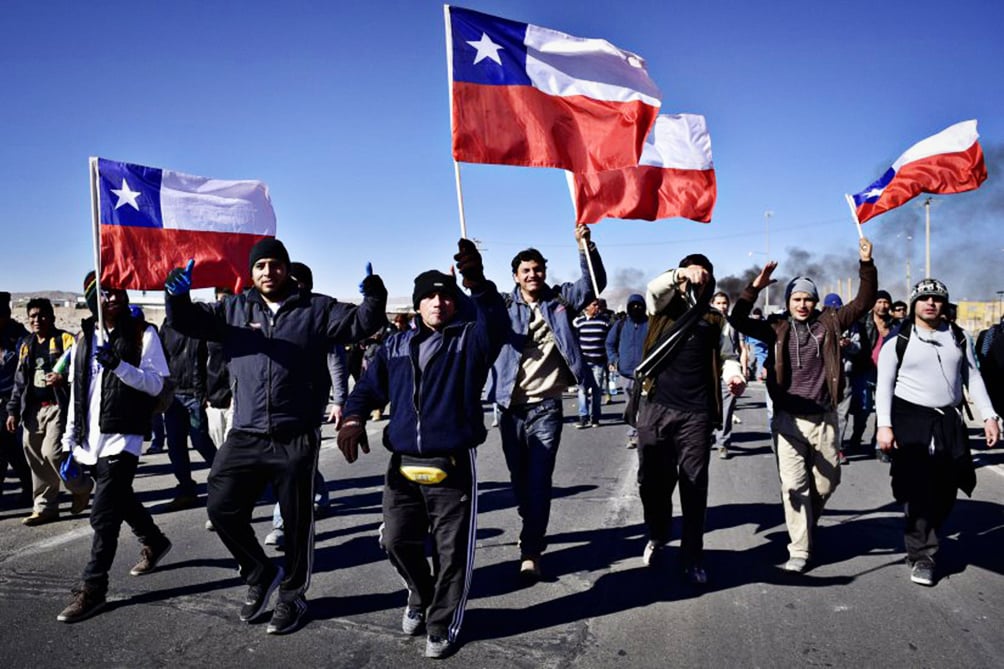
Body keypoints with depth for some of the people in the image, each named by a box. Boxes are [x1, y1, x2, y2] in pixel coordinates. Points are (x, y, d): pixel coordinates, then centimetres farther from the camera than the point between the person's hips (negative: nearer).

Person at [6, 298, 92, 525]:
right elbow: (19, 382, 22)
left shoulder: (65, 340, -2)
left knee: (52, 452, -18)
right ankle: (45, 507, 18)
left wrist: (63, 377, -30)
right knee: (36, 460, 8)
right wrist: (13, 411, 16)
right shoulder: (26, 345, 18)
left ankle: (81, 487, 6)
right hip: (33, 410, 7)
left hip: (58, 406, -7)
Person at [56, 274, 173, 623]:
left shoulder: (143, 334, -3)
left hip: (122, 438, -6)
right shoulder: (84, 339, 11)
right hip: (90, 441, 6)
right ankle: (155, 542, 43)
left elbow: (156, 384, -9)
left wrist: (119, 365, -24)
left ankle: (92, 589, 1)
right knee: (119, 501, 20)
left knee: (104, 516, -8)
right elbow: (76, 395, 12)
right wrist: (69, 444, 10)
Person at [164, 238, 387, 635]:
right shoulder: (234, 309, 9)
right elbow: (187, 322, 4)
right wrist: (177, 295, -18)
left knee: (297, 521, 8)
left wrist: (374, 299, -24)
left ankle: (292, 596, 29)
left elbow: (359, 324, -2)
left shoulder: (315, 309, 3)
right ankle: (260, 574, 28)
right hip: (245, 436, 3)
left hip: (295, 439, -2)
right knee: (223, 508, 3)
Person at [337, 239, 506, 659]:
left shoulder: (470, 339, -2)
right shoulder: (396, 346, 11)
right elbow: (370, 386, 6)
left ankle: (442, 626, 25)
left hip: (453, 465, -3)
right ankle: (421, 595, 41)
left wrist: (478, 284, -44)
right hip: (403, 464, 4)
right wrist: (354, 416, -16)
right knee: (397, 541, 11)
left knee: (452, 551, 5)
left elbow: (496, 322, -24)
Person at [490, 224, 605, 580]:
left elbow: (594, 283, -6)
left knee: (538, 479, -6)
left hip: (546, 407, -2)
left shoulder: (560, 299, 4)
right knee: (519, 478, 15)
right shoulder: (505, 305, 3)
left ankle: (531, 551, -2)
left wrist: (585, 246, -20)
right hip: (510, 406, 2)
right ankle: (534, 532, 38)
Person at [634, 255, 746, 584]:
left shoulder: (715, 319, 14)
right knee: (652, 479, 7)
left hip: (696, 411, 1)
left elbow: (727, 356, 10)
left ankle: (692, 555, 14)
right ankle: (657, 537, 32)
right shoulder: (664, 305, 8)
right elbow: (653, 288, -14)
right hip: (655, 406, 0)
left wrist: (735, 375, -12)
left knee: (694, 484, 2)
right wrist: (681, 274, -34)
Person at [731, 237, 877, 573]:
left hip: (824, 417, 2)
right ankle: (799, 550, 7)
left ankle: (807, 524, 40)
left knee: (828, 479, 13)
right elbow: (739, 321, -9)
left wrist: (866, 264, -7)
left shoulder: (828, 323, 4)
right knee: (794, 485, 0)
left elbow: (863, 302, 3)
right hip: (789, 418, -2)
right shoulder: (777, 327, 1)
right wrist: (755, 287, -18)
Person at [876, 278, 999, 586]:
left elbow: (972, 377, 12)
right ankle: (921, 556, 4)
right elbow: (884, 385, -4)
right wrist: (884, 425, -13)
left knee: (946, 490, 9)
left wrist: (988, 416, 4)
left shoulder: (958, 337, 10)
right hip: (910, 420, -4)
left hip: (950, 421, 5)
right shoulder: (898, 340, -3)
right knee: (918, 490, -6)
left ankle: (921, 537, 30)